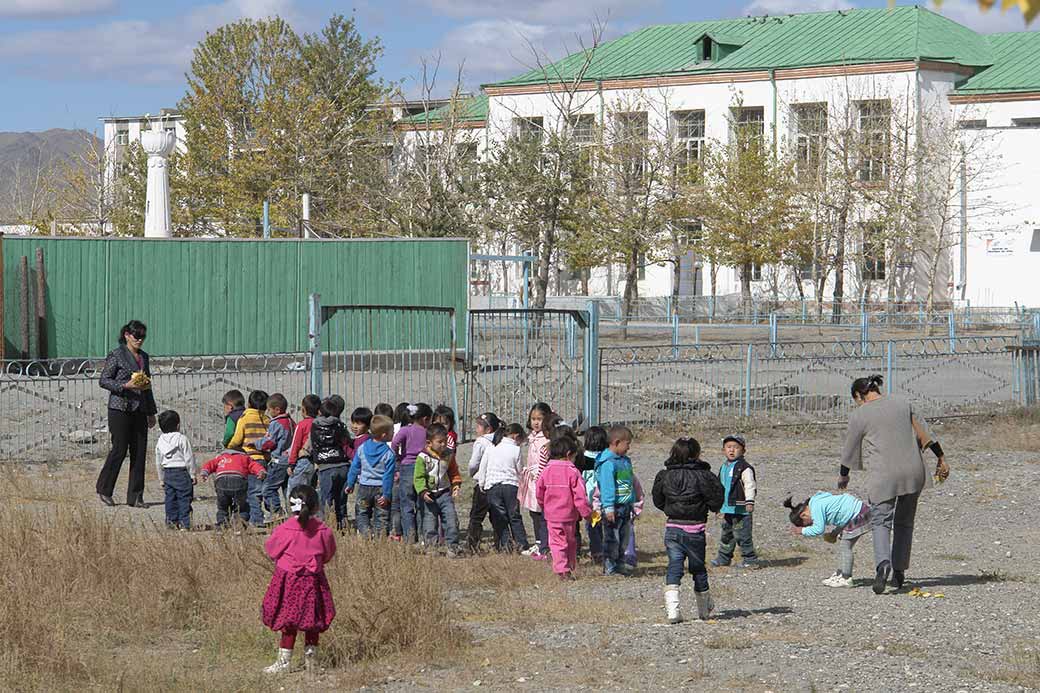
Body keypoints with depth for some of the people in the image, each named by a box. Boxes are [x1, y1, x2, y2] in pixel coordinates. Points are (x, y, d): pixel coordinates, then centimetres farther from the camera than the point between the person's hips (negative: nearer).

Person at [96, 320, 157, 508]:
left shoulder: (144, 356, 15)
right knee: (119, 450, -6)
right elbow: (104, 380, -7)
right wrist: (126, 385, -20)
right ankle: (104, 489, 12)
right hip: (120, 409, -6)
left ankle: (135, 497, 6)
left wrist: (151, 412, 20)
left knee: (140, 452, 2)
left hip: (139, 410, 6)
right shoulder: (116, 355, -5)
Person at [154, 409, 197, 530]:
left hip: (167, 474, 5)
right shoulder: (182, 439, -10)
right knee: (184, 498, -2)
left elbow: (158, 462, 13)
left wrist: (161, 479, 21)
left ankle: (171, 520, 11)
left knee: (170, 498, 11)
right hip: (182, 472, -5)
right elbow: (189, 458, -10)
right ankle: (184, 522, -5)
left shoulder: (160, 441, 8)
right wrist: (192, 474, -2)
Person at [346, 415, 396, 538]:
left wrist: (350, 484, 15)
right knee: (381, 517, 7)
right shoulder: (389, 454, -13)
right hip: (380, 488, -2)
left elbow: (354, 468, 4)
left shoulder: (362, 448, -2)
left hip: (364, 487, 2)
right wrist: (386, 494, -9)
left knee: (362, 514, 14)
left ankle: (365, 533, -2)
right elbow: (388, 476, -13)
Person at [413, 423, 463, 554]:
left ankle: (452, 546, 0)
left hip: (445, 493, 3)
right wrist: (423, 492, -20)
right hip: (430, 496, -3)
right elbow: (419, 477, -9)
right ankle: (431, 547, 14)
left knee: (451, 519, -6)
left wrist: (456, 484, 1)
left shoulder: (448, 455, 3)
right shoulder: (423, 457, -10)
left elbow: (454, 473, 17)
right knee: (430, 522, 4)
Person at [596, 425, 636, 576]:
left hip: (625, 507, 9)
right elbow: (607, 486, -21)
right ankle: (609, 567, 5)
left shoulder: (625, 461, 13)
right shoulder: (608, 463, -18)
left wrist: (633, 503, 23)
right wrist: (609, 508, -24)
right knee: (612, 538, -2)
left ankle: (620, 564, 25)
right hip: (613, 507, -9)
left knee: (624, 537, 15)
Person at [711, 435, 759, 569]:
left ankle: (750, 559, 2)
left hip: (740, 508, -8)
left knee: (742, 535, -6)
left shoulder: (744, 468, -12)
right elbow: (720, 486, 25)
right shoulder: (724, 467, 15)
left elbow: (750, 486, -17)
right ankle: (724, 558, 29)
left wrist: (750, 502, -26)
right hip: (727, 508, 8)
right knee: (726, 534, 18)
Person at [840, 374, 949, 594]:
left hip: (883, 475, -4)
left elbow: (850, 450, 9)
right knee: (904, 522, 16)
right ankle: (899, 571, 17)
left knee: (881, 521, -1)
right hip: (913, 472, 4)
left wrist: (843, 476, 25)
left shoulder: (859, 415, 0)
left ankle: (883, 563, -26)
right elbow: (924, 434, 12)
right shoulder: (902, 404, 11)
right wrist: (941, 458, 20)